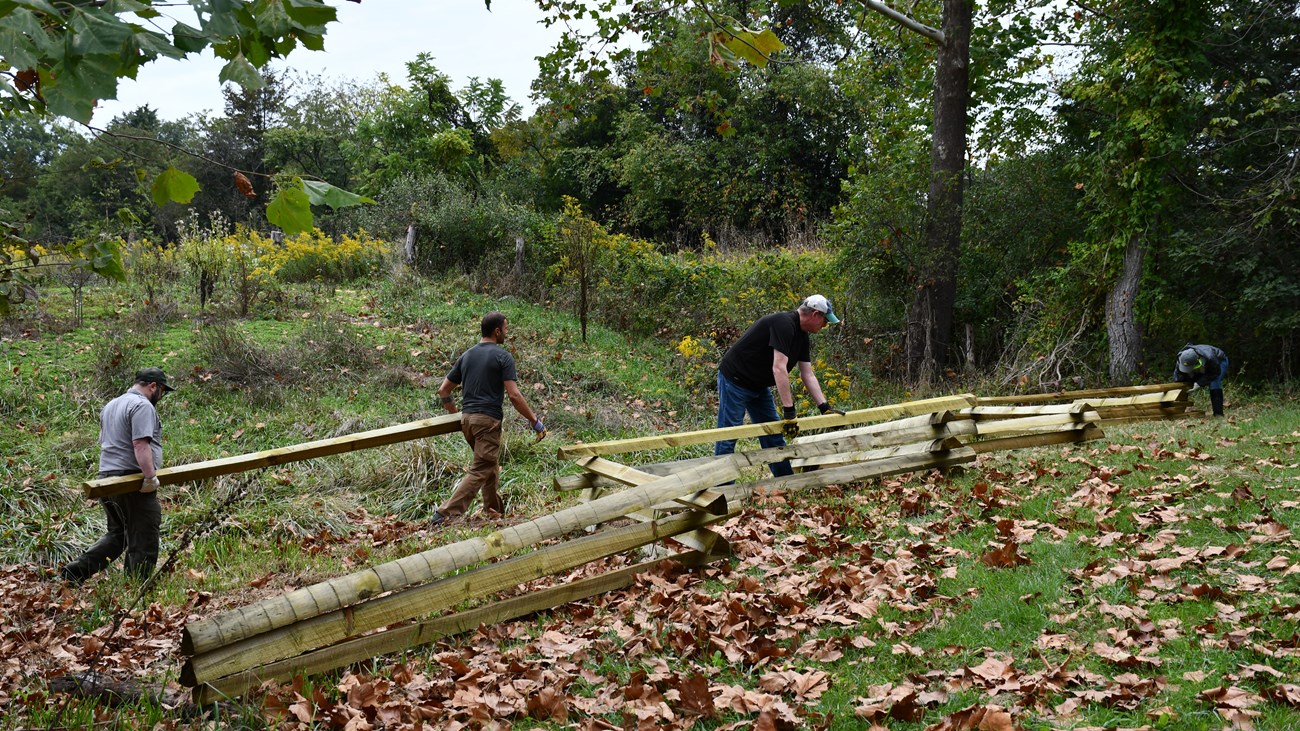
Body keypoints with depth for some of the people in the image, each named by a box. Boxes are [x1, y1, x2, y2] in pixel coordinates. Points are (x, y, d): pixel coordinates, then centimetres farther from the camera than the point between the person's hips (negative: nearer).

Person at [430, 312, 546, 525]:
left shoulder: (467, 356, 14)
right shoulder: (503, 356, -5)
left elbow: (443, 391, 14)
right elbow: (514, 395, -13)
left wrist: (455, 415, 26)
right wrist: (535, 421, -6)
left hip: (467, 419, 8)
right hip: (488, 420, -8)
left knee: (491, 466, 22)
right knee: (480, 471, -7)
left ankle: (495, 510, 25)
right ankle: (445, 513, -16)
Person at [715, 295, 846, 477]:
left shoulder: (802, 337, 5)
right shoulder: (784, 324, -26)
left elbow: (808, 375, 7)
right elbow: (779, 369, -32)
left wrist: (825, 407, -2)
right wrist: (789, 412, -32)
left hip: (759, 385, 10)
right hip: (735, 380, -10)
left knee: (774, 434, 13)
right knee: (728, 437, -6)